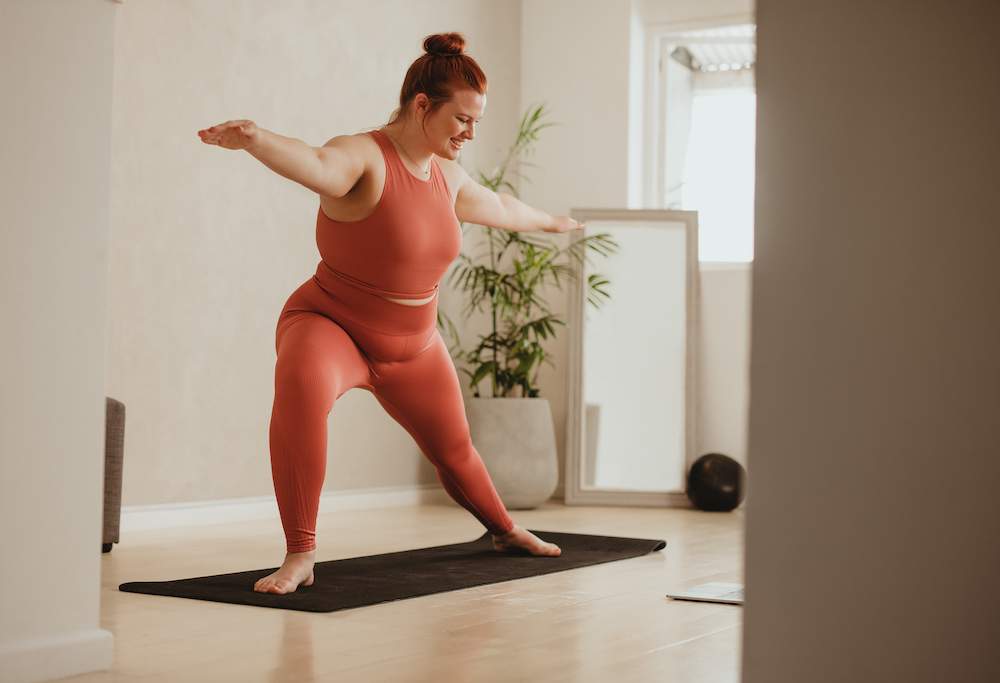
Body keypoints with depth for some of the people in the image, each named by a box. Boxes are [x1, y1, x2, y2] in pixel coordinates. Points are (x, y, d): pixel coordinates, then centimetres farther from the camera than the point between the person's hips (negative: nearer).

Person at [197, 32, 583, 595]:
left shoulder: (448, 175, 1)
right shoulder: (364, 158, -23)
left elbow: (499, 207, 24)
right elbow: (314, 164, -48)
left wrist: (549, 222, 42)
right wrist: (255, 140, -70)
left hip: (412, 344, 7)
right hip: (330, 324, -7)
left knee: (454, 450, 22)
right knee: (303, 389, -40)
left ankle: (506, 531, 52)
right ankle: (300, 556, -31)